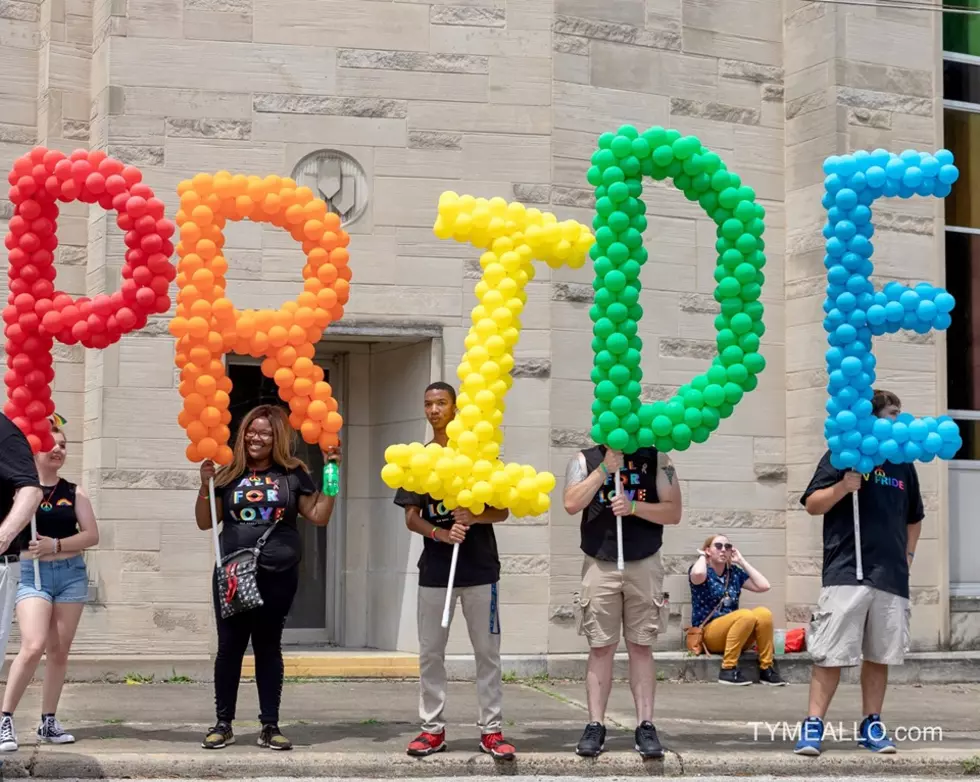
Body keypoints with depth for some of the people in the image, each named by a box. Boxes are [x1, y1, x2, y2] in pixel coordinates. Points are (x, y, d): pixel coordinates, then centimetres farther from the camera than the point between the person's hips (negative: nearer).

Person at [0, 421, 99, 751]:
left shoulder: (74, 493, 8)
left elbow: (92, 535, 2)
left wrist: (56, 544, -12)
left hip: (71, 573, 4)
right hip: (31, 574, -4)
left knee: (59, 650, 5)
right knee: (33, 647, -19)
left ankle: (48, 722, 15)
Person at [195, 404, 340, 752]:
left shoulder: (293, 474, 3)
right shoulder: (230, 474, 5)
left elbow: (319, 516, 2)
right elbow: (205, 523, 7)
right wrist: (205, 485, -8)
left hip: (278, 576, -1)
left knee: (269, 648, 6)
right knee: (230, 646, 3)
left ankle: (270, 726, 12)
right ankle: (223, 723, 13)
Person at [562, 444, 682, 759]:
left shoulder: (656, 460, 3)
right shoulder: (585, 460, 3)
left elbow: (673, 512, -2)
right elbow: (571, 504, -11)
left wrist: (634, 507, -16)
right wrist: (605, 468, -13)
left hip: (644, 566, 0)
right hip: (599, 566, 0)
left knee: (641, 647, 3)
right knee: (601, 648, 2)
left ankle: (645, 725, 6)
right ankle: (595, 725, 6)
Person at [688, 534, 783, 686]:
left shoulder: (735, 573, 13)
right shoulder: (701, 570, -2)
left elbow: (764, 586, 4)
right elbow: (698, 574, -28)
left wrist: (741, 561, 8)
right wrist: (702, 556, -6)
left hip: (734, 636, 5)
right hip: (707, 635, -5)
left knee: (763, 613, -21)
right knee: (746, 615, -30)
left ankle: (766, 669, -17)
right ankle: (728, 670, -27)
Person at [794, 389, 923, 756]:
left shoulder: (903, 464, 15)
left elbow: (914, 518, 27)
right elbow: (812, 505, -4)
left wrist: (908, 554, 15)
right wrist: (842, 487, -20)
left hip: (891, 577, 5)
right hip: (846, 573, -5)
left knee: (880, 656, 8)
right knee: (830, 655, -7)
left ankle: (871, 725, 18)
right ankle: (813, 725, -3)